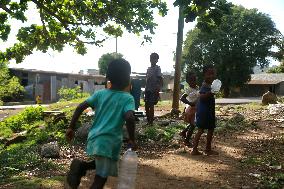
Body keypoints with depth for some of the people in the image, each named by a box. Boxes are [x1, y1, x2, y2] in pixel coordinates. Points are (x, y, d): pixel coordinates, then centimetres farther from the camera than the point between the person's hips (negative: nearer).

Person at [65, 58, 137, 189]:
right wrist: (132, 140, -12)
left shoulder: (100, 93, 6)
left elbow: (80, 107, 0)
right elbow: (130, 118, -23)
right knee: (101, 178, 7)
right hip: (109, 142, -5)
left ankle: (81, 166, 6)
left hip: (93, 138, 6)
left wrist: (71, 128, 7)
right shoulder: (128, 98, -7)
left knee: (101, 164, 32)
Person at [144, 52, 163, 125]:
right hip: (147, 89, 7)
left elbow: (160, 79, -12)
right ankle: (148, 120, 19)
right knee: (146, 106, 9)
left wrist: (158, 90, -19)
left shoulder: (157, 68, -6)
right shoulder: (148, 69, 15)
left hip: (154, 90, -7)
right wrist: (145, 89, 14)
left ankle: (151, 121, 4)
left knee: (151, 106, -5)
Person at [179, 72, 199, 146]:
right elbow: (182, 98, -30)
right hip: (191, 109, -8)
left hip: (195, 109, 8)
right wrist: (190, 103, -34)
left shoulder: (197, 88, 1)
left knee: (192, 124, 23)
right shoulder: (189, 90, -22)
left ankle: (183, 132, 42)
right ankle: (187, 140, 16)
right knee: (192, 125, 2)